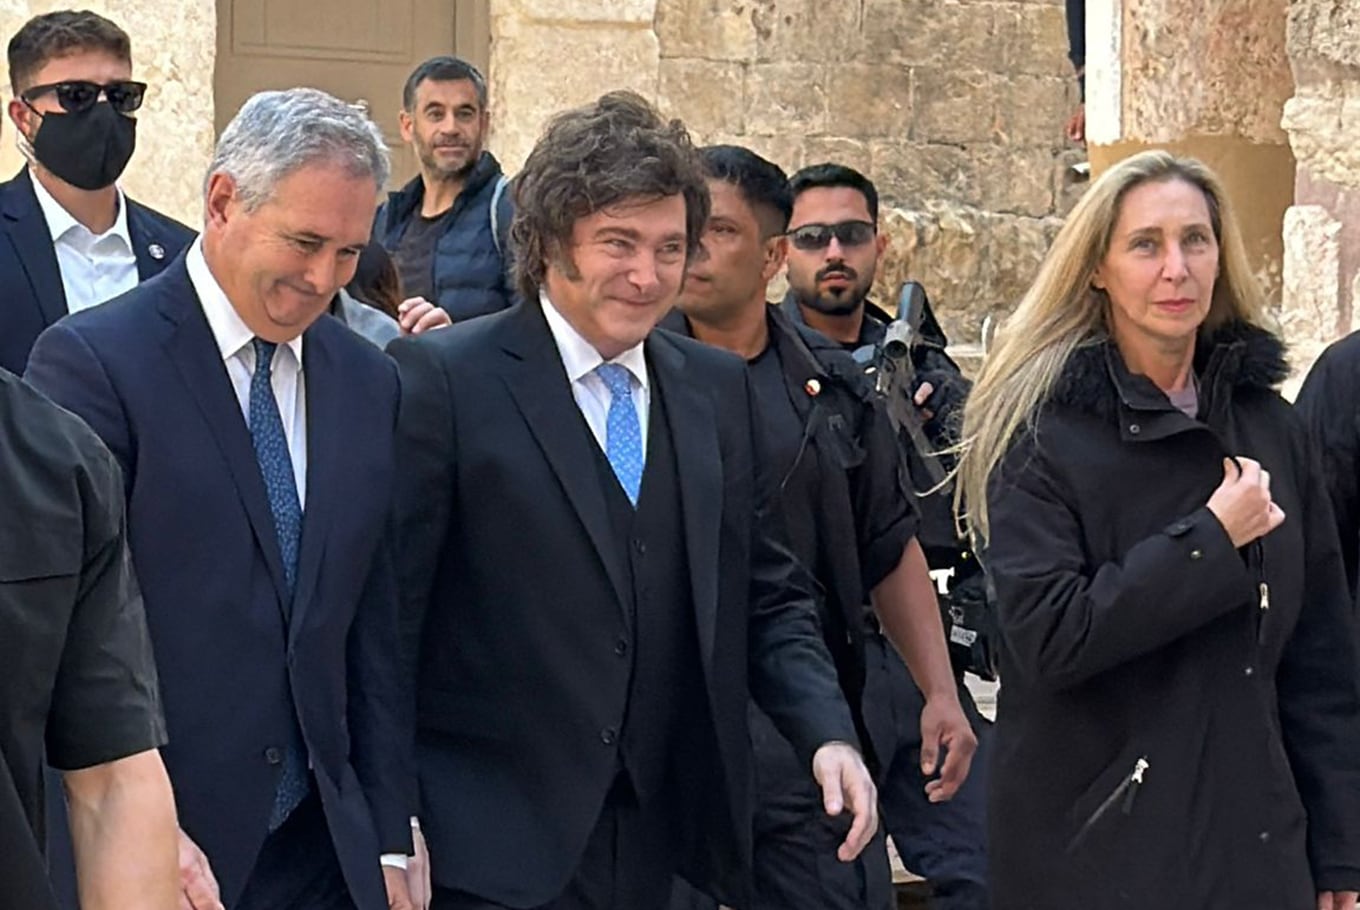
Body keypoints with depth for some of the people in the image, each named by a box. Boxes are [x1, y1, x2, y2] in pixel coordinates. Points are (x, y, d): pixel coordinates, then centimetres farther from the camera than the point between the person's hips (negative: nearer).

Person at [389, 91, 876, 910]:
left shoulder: (719, 388, 11)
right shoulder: (443, 380, -6)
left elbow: (769, 597, 15)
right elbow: (384, 618, -8)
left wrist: (829, 735, -2)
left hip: (665, 843, 5)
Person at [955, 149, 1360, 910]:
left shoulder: (1271, 427, 5)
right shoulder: (1043, 433, -8)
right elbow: (1048, 638, -19)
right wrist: (1211, 540, -18)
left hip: (1252, 837, 4)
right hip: (1094, 849, -4)